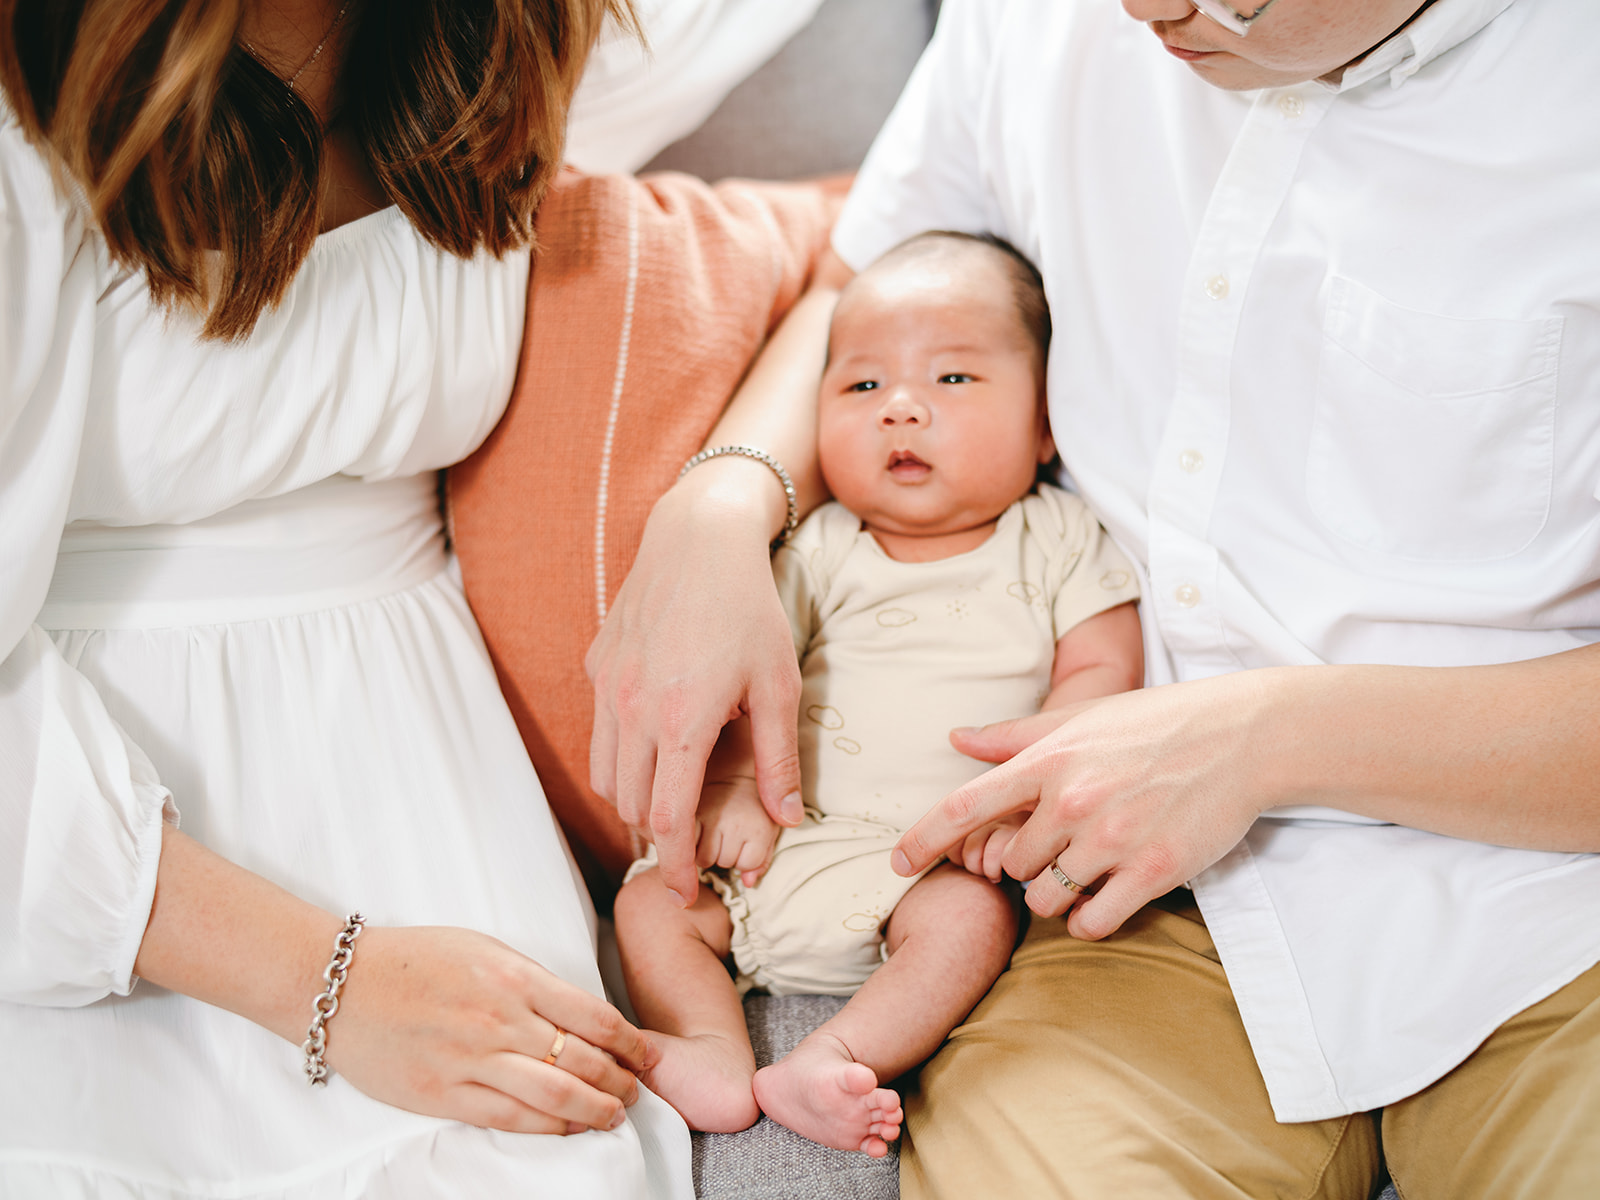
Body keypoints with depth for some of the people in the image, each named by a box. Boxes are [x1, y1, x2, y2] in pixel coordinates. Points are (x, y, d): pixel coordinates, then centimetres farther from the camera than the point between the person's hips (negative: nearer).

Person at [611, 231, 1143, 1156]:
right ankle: (715, 1052, -22)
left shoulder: (1057, 542, 3)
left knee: (972, 917, -32)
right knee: (651, 897, -7)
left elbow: (1102, 673, -4)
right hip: (783, 839, 4)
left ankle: (832, 1059, -37)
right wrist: (733, 783, -10)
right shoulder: (823, 552, 10)